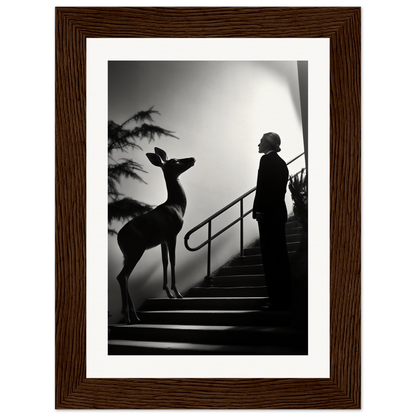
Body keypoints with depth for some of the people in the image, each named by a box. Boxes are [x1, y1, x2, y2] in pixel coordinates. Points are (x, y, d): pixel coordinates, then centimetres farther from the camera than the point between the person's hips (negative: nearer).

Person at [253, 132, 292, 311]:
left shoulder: (267, 159, -9)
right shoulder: (281, 162, 16)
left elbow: (262, 187, -16)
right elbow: (281, 188, 14)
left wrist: (257, 210, -12)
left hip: (268, 213, -9)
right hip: (279, 212, 9)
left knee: (270, 257, -5)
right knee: (280, 256, 11)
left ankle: (277, 301, -3)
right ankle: (285, 299, 17)